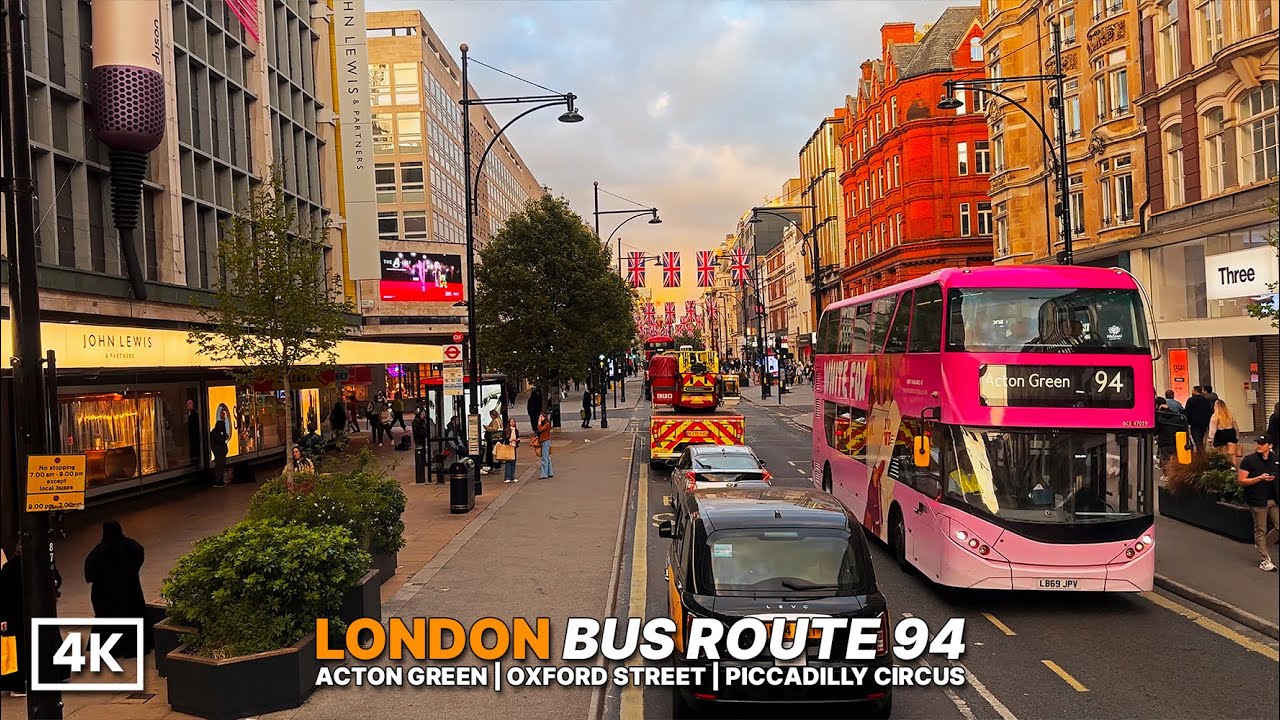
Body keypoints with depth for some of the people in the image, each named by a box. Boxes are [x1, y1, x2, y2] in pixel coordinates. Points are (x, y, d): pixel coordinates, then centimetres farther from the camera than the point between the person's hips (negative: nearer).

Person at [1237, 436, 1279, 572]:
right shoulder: (1249, 460, -6)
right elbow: (1241, 481, -7)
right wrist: (1260, 478, -18)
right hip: (1258, 501, -5)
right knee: (1260, 530, 1)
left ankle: (1260, 545, 29)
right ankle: (1264, 561, 9)